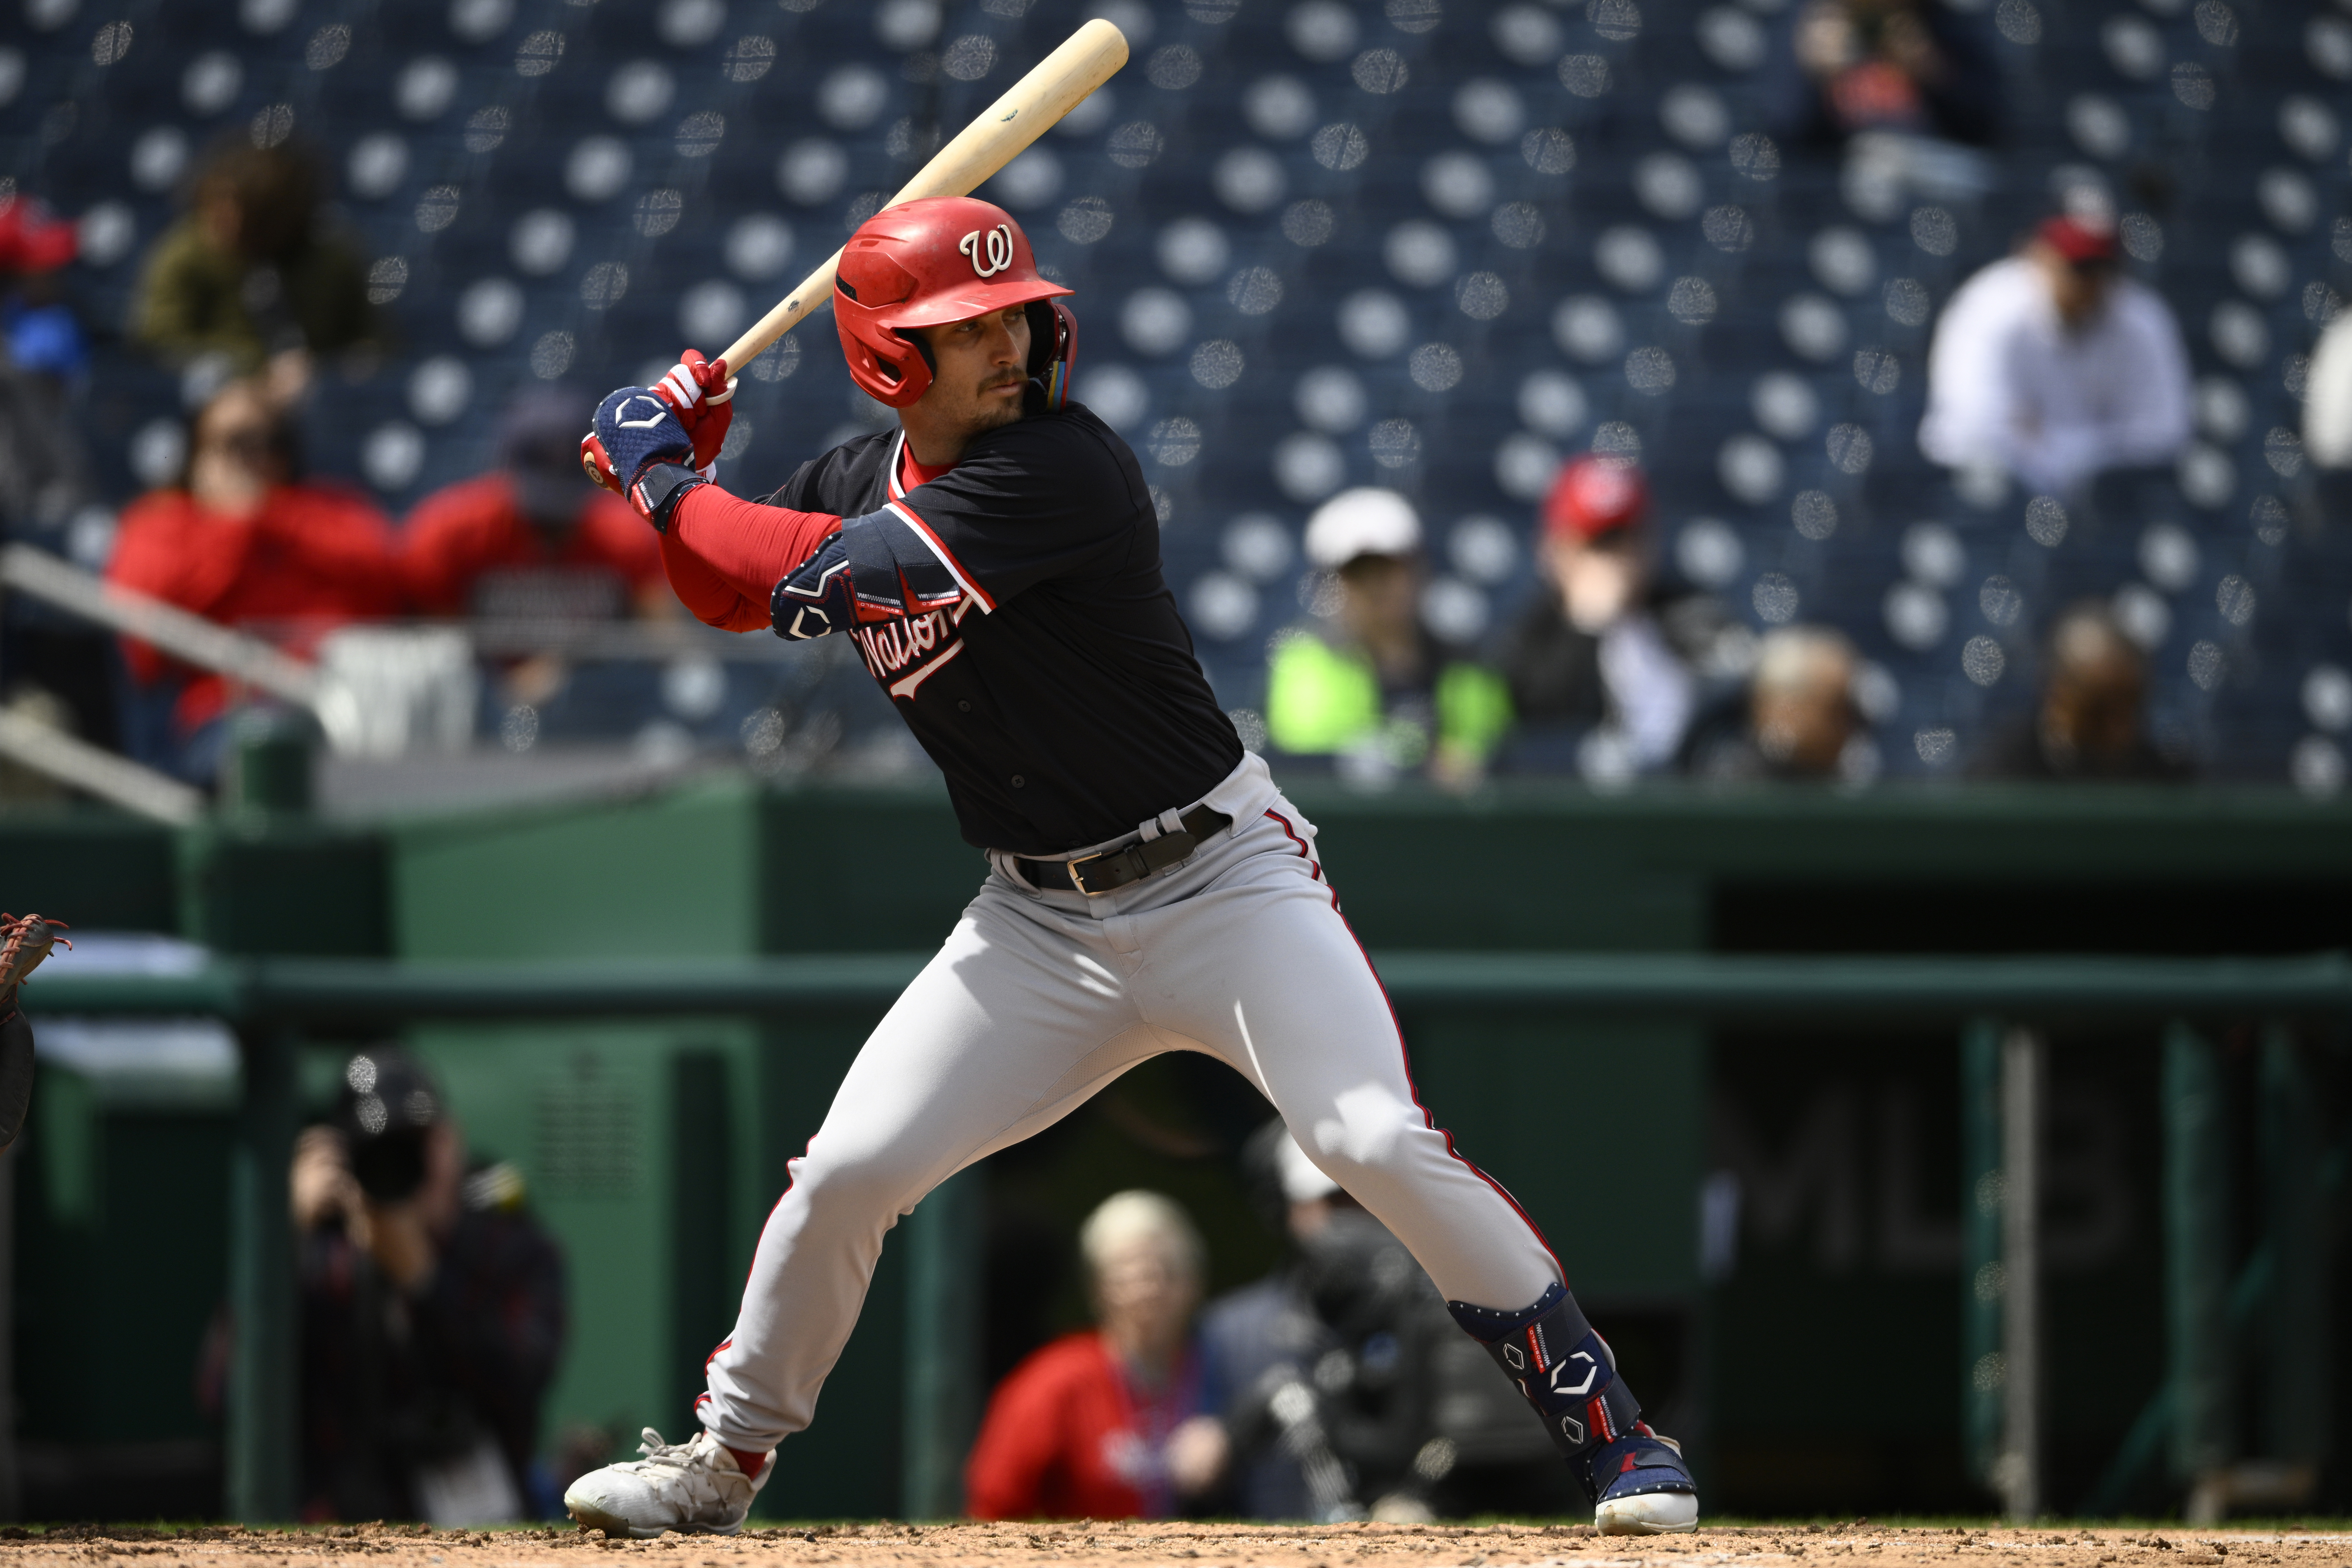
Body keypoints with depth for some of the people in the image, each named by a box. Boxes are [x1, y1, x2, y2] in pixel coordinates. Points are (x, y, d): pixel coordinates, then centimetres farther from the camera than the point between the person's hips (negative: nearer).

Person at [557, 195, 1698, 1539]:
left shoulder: (1062, 468, -22)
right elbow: (732, 591, 20)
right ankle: (726, 1460, 18)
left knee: (1378, 1143, -22)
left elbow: (820, 580, -27)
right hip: (1041, 923, 6)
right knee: (846, 1175, -3)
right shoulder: (861, 480, 2)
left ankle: (1606, 1424, -10)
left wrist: (659, 474, -14)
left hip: (1223, 881, -6)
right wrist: (681, 472, 1)